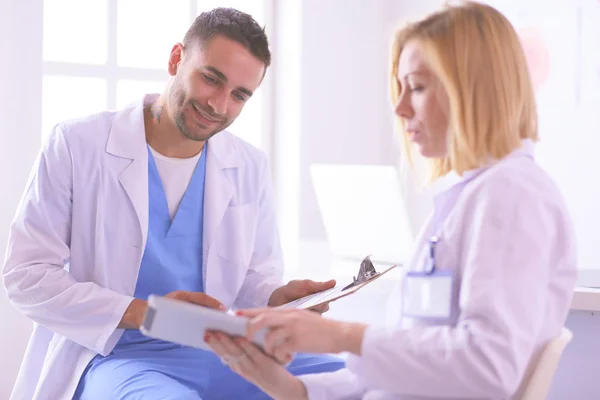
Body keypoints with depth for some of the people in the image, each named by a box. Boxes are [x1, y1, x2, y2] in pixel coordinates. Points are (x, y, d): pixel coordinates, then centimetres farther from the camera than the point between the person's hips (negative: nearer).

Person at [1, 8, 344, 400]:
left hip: (221, 353, 5)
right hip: (113, 354, -4)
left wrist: (278, 298, -13)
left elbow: (255, 277, 13)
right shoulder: (77, 145, -4)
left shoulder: (250, 168, 7)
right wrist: (140, 312, -18)